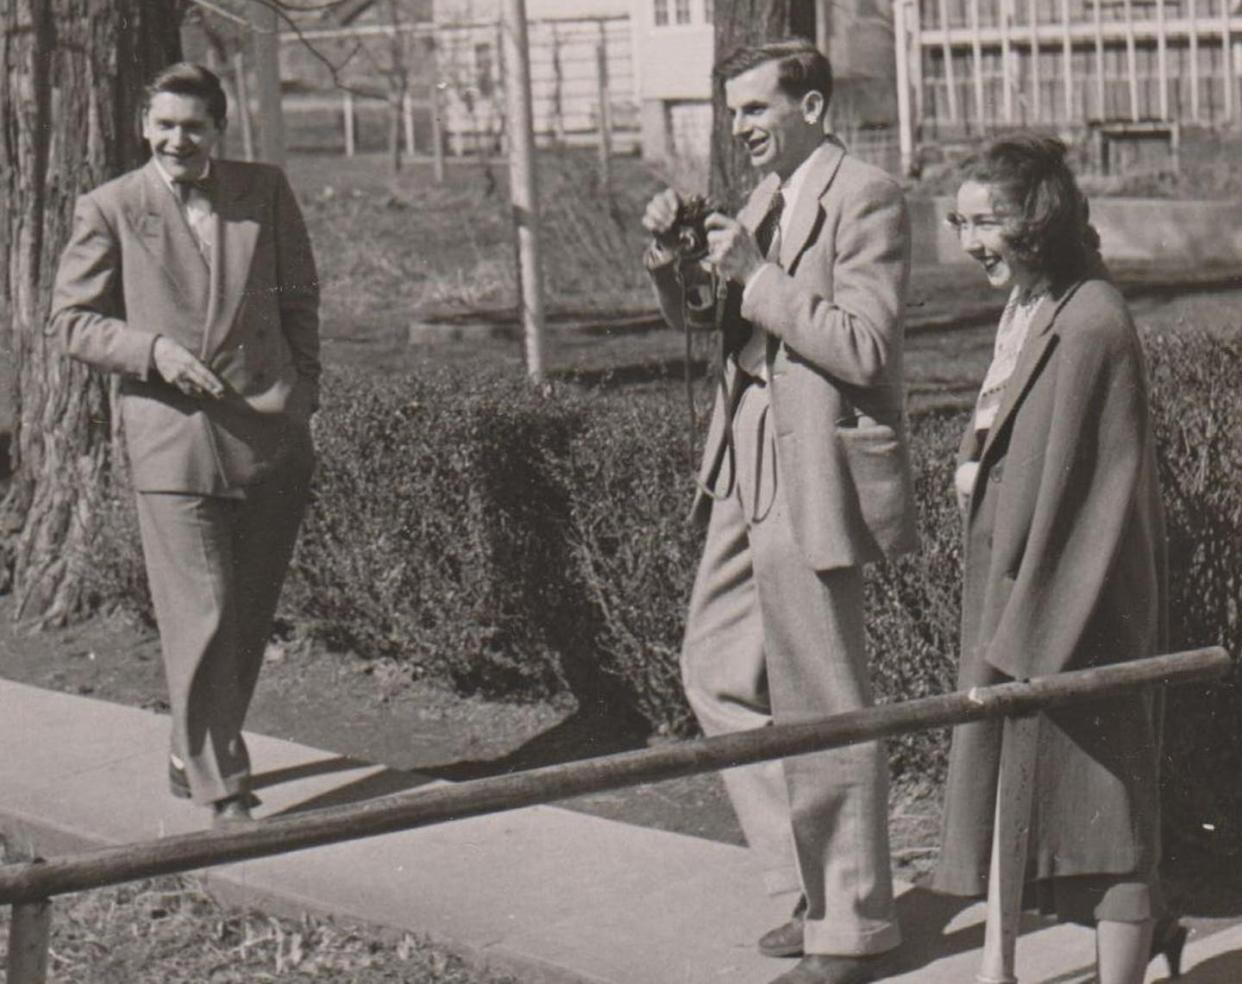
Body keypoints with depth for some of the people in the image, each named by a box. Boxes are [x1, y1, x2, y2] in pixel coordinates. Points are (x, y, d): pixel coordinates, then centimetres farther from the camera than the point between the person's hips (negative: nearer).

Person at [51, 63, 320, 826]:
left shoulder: (266, 192, 8)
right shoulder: (110, 210, 1)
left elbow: (299, 299, 16)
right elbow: (73, 319, 3)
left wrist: (302, 395, 8)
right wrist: (154, 350, -13)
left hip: (269, 436, 3)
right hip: (172, 440, -3)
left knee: (250, 616, 11)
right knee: (201, 618, -7)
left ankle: (197, 755, 30)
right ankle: (220, 788, 2)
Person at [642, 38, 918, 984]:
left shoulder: (866, 197, -12)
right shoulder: (763, 197, 15)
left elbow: (864, 348, -20)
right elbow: (700, 323, 20)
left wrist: (754, 275, -20)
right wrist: (673, 258, 1)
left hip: (816, 475, -9)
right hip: (749, 466, 9)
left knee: (822, 705, -2)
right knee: (717, 669, 14)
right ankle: (818, 881, 25)